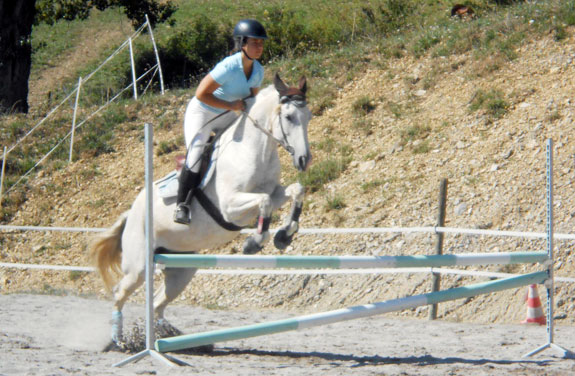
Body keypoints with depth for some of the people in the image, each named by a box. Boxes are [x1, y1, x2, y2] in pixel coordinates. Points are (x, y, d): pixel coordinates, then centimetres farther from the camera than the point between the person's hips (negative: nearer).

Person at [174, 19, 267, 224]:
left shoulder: (258, 71, -7)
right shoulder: (228, 67, -31)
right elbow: (201, 94, -31)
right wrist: (230, 105, -29)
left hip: (227, 116, 8)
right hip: (201, 113, -8)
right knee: (196, 153, -21)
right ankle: (182, 206, -13)